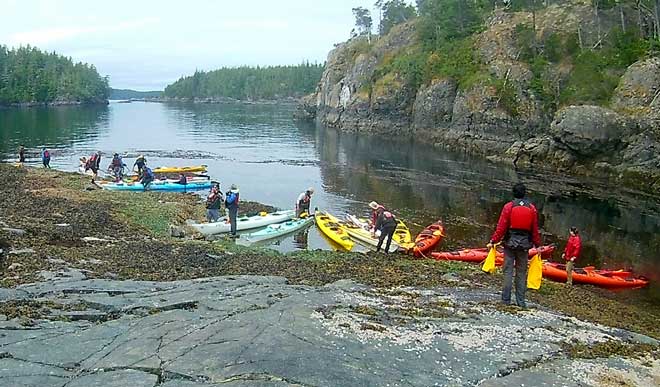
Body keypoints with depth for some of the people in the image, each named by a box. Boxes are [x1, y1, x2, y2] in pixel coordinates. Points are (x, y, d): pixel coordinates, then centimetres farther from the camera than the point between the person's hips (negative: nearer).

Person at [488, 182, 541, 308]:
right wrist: (537, 245, 15)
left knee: (508, 271, 2)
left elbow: (501, 227, -9)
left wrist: (493, 241, -4)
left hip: (510, 242, -2)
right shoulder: (532, 208, 3)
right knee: (522, 272, 8)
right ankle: (521, 301, 10)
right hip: (525, 244, 2)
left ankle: (506, 299, 2)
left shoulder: (508, 206, -7)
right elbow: (535, 229, 6)